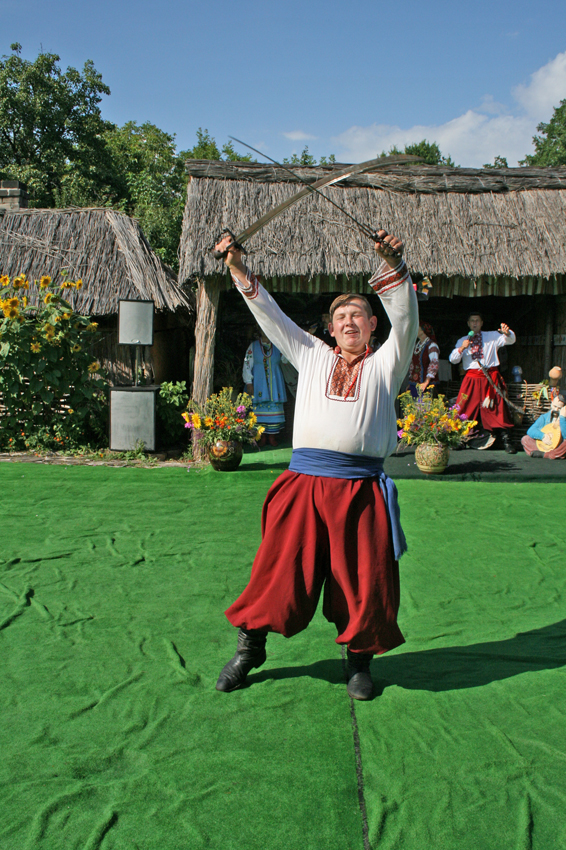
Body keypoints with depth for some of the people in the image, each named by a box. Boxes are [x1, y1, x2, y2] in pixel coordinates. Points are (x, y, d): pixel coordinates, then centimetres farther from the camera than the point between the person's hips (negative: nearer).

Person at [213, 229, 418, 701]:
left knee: (365, 581, 4)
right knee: (280, 570, 4)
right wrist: (239, 269, 10)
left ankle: (360, 658, 26)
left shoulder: (385, 364, 15)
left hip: (361, 489, -1)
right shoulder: (313, 357, 20)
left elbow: (405, 318, 0)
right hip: (304, 482, 1)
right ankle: (250, 645, 25)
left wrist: (393, 265, -14)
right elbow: (271, 316, 17)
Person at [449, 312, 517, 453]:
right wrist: (461, 349, -11)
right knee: (464, 409, -1)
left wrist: (507, 332, -25)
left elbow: (510, 340, -2)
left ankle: (506, 441, -4)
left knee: (497, 409, -6)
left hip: (490, 378, -2)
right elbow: (453, 359, 7)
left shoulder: (492, 336, 11)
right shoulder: (462, 340, 15)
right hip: (471, 378, 2)